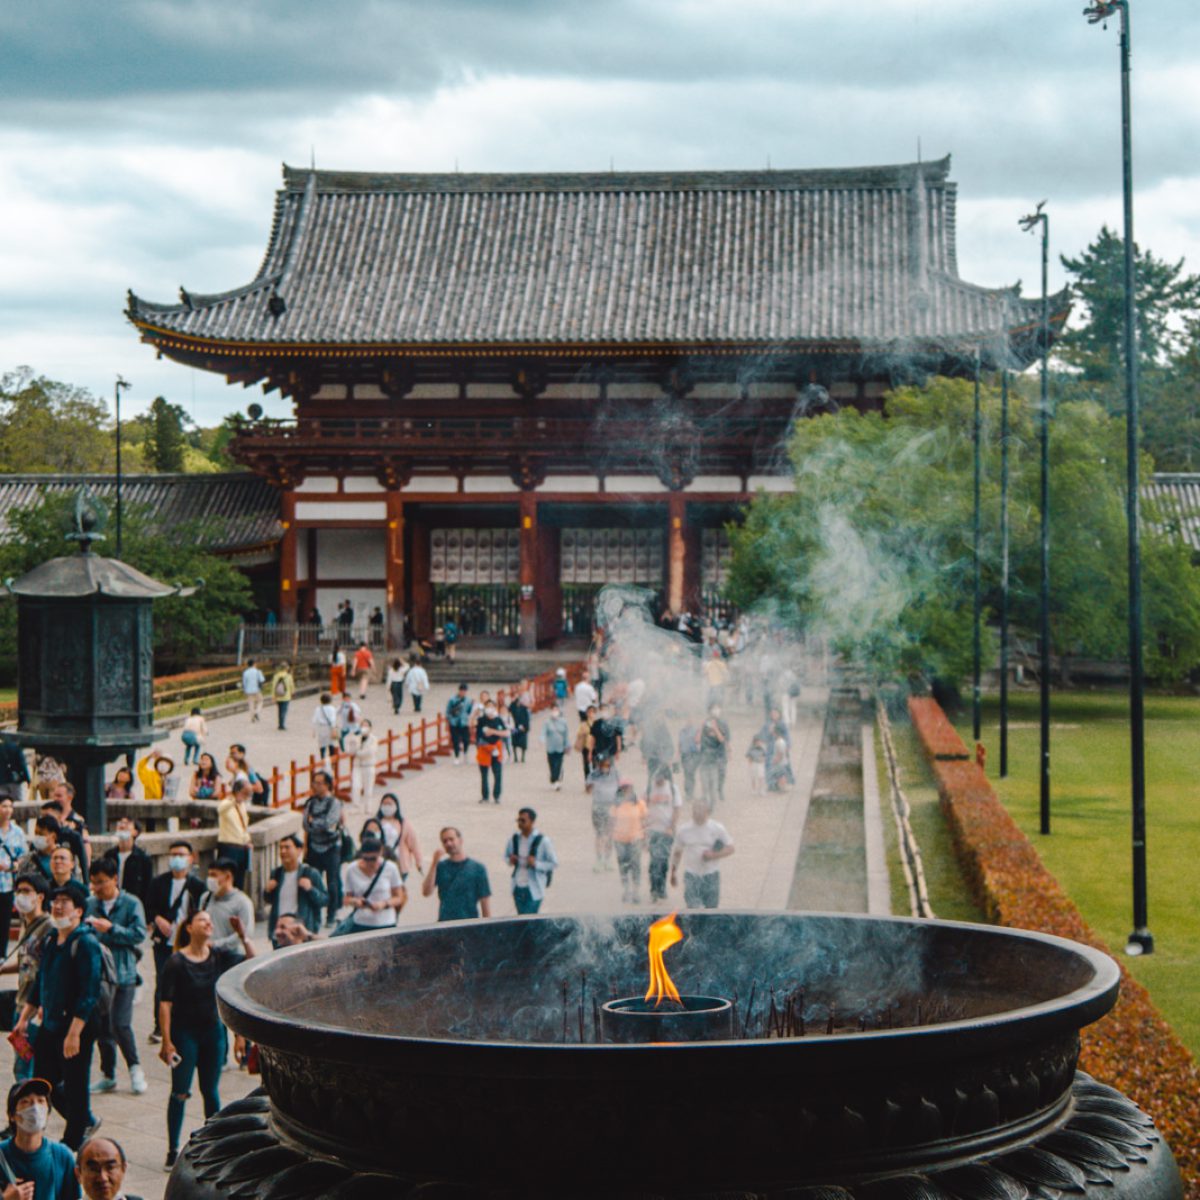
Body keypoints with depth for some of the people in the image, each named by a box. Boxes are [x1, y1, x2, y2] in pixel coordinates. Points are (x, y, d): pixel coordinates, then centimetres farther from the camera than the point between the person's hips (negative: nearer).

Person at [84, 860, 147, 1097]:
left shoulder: (131, 904, -2)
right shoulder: (90, 905, 9)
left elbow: (139, 934, -10)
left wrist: (110, 929, -16)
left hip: (123, 973, -4)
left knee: (120, 1024, -11)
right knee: (102, 1026, 8)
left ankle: (135, 1069, 8)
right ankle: (108, 1075, 19)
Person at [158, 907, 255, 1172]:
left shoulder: (219, 955, 0)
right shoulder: (176, 962, -12)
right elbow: (165, 1003, -14)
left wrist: (244, 937, -19)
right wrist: (167, 1041, -18)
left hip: (213, 1031, 4)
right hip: (184, 1032, -4)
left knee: (210, 1091, 12)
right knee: (180, 1092, -2)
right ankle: (172, 1150, 7)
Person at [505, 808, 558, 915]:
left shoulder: (543, 841, -12)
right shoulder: (514, 839, 1)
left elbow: (554, 863, -7)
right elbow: (507, 856, 17)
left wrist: (536, 864, -22)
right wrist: (510, 860, -8)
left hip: (534, 890, -5)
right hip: (518, 887, 5)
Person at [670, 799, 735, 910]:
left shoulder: (718, 829, -3)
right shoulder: (683, 830, 1)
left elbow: (730, 848, -1)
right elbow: (677, 852, 13)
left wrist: (714, 855, -17)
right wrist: (673, 872, 13)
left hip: (711, 875, 0)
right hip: (691, 875, 0)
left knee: (711, 908, 9)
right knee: (693, 906, -14)